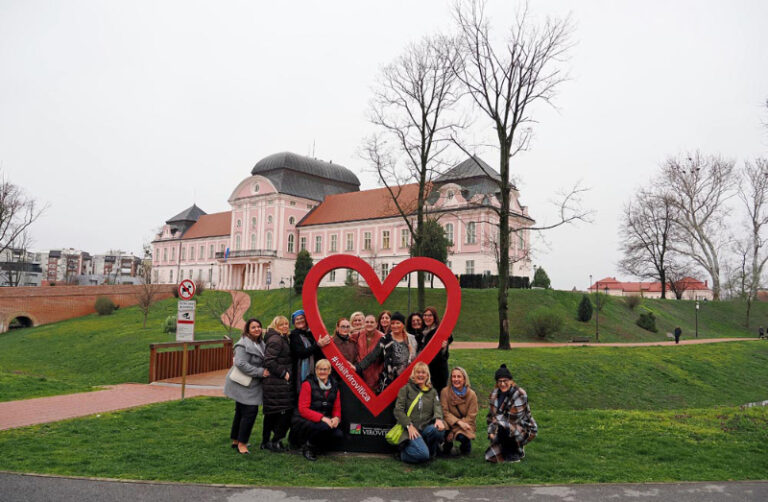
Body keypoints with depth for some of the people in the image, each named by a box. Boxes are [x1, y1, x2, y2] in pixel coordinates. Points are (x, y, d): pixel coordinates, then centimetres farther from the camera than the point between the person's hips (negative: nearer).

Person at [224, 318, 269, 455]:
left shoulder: (260, 343, 12)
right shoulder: (243, 344, -17)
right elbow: (241, 364, -25)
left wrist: (263, 371, 3)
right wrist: (261, 372, -23)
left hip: (251, 386, 9)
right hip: (242, 385, -9)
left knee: (241, 412, 17)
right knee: (250, 412, -11)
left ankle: (236, 440, 28)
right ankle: (241, 443, 0)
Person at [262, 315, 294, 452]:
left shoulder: (283, 339, 18)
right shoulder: (276, 339, -14)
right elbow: (269, 361, -21)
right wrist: (284, 373, -17)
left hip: (274, 382, 10)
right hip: (278, 383, -10)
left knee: (271, 413, 15)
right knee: (285, 411, -7)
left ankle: (266, 441, 23)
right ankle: (275, 441, 1)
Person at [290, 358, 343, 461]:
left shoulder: (334, 386, 8)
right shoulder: (308, 384, -8)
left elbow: (337, 409, 12)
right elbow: (303, 409, -13)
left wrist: (336, 418, -12)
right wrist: (322, 418, -25)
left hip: (324, 421, 6)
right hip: (303, 422, -5)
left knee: (339, 435, -21)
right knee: (324, 427, -34)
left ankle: (316, 447, 7)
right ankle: (308, 447, -4)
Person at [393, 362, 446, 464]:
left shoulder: (432, 391, 20)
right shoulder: (406, 389, 8)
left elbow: (437, 406, 3)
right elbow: (398, 411, 0)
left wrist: (438, 419, -21)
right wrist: (409, 426, -13)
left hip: (426, 427, 4)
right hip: (411, 430, -4)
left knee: (439, 429, -33)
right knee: (422, 455, -30)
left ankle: (430, 451, -5)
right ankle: (403, 452, 1)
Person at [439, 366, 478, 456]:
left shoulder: (471, 394, -8)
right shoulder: (445, 391, -9)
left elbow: (471, 417, -10)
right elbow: (445, 412, -9)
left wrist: (453, 431, -19)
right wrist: (458, 422, -27)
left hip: (465, 424, 0)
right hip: (450, 423, 1)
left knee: (462, 437, -34)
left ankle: (465, 447, 9)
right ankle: (447, 446, 4)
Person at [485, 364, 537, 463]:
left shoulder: (520, 395, -22)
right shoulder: (495, 394, -1)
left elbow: (514, 419, -27)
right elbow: (491, 415, 5)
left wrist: (498, 418, -16)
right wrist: (491, 432, -6)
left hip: (524, 430, -7)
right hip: (507, 429, 7)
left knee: (503, 428, -36)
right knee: (490, 456, -1)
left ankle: (515, 453, -9)